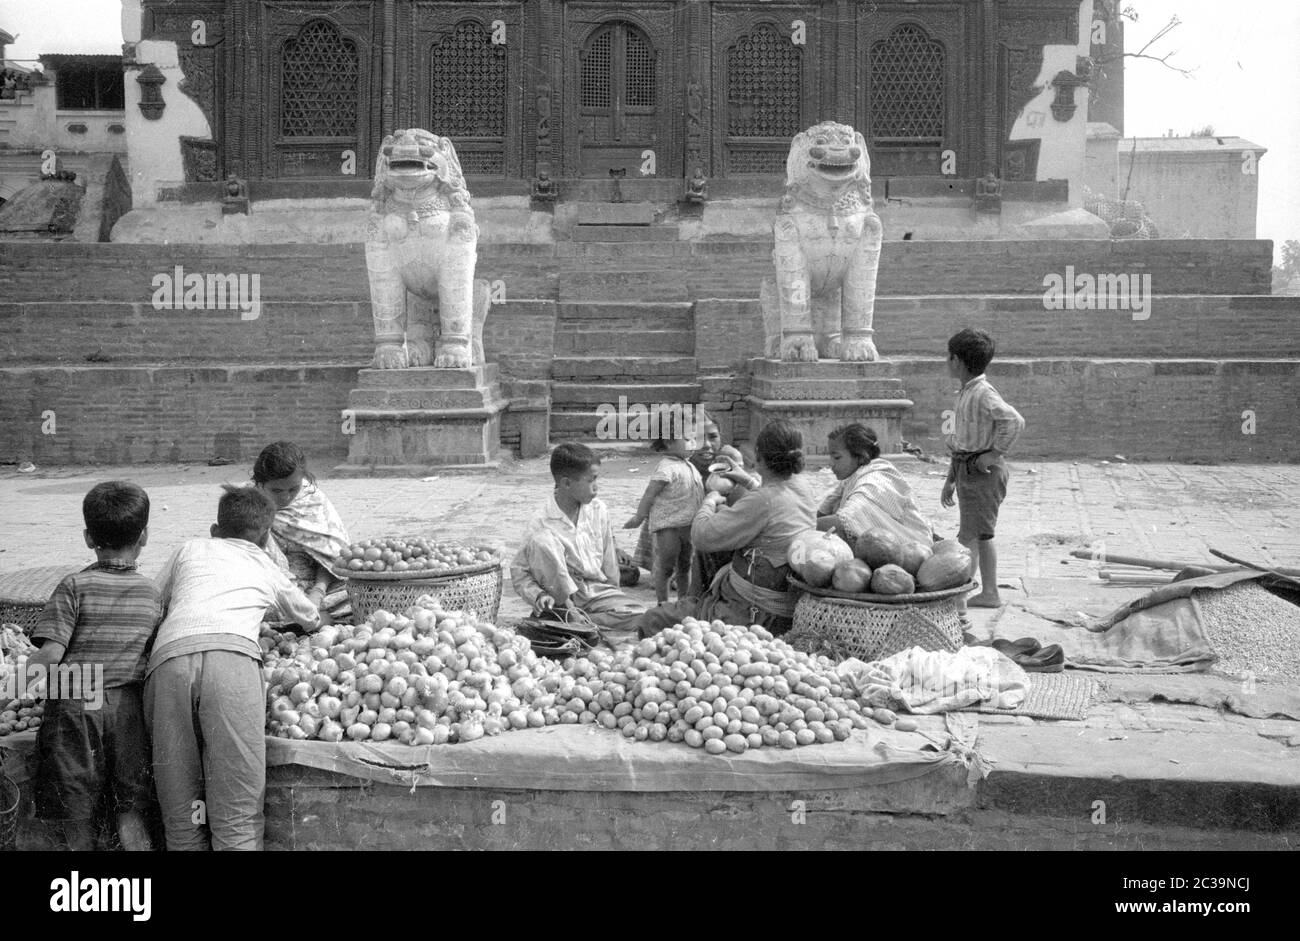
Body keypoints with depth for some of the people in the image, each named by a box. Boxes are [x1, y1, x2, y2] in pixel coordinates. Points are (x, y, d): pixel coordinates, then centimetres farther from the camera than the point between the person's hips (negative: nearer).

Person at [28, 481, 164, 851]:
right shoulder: (150, 592, 5)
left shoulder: (75, 586, -7)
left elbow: (49, 656, -14)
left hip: (74, 706, -3)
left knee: (76, 818, 8)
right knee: (131, 813, 9)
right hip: (129, 706, 3)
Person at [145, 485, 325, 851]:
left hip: (167, 658, 2)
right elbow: (314, 620, 51)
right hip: (232, 654, -1)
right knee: (237, 818, -4)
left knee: (182, 820, 6)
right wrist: (327, 622, 74)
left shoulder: (191, 549, 33)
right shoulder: (268, 570, 33)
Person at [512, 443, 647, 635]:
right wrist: (538, 595, -24)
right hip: (561, 597, -4)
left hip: (598, 591, 4)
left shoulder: (598, 510, 1)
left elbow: (609, 560, 10)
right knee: (541, 540, -29)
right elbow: (519, 571, -7)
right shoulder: (541, 525, -12)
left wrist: (614, 595, 9)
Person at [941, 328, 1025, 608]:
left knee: (969, 537, -9)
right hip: (967, 471, 10)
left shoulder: (983, 393, -17)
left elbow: (1014, 421, -32)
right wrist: (950, 480, 21)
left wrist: (995, 453, -24)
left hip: (983, 472, -10)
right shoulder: (965, 393, 13)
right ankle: (989, 592, 21)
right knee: (982, 536, 14)